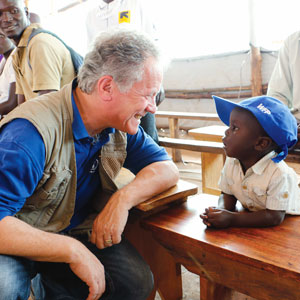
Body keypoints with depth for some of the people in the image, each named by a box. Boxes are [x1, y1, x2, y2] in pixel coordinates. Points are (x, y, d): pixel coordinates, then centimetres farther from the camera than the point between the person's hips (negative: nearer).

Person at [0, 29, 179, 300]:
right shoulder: (32, 131, -28)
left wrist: (123, 199, -20)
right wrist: (72, 251, -33)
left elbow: (167, 169, -2)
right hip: (22, 242, -5)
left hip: (76, 234, 6)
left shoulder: (120, 125, -5)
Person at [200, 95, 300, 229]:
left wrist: (231, 219, -30)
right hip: (250, 216, 4)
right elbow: (227, 194, 3)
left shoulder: (279, 174, -26)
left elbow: (274, 217, -25)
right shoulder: (231, 162, -8)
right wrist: (221, 210, -20)